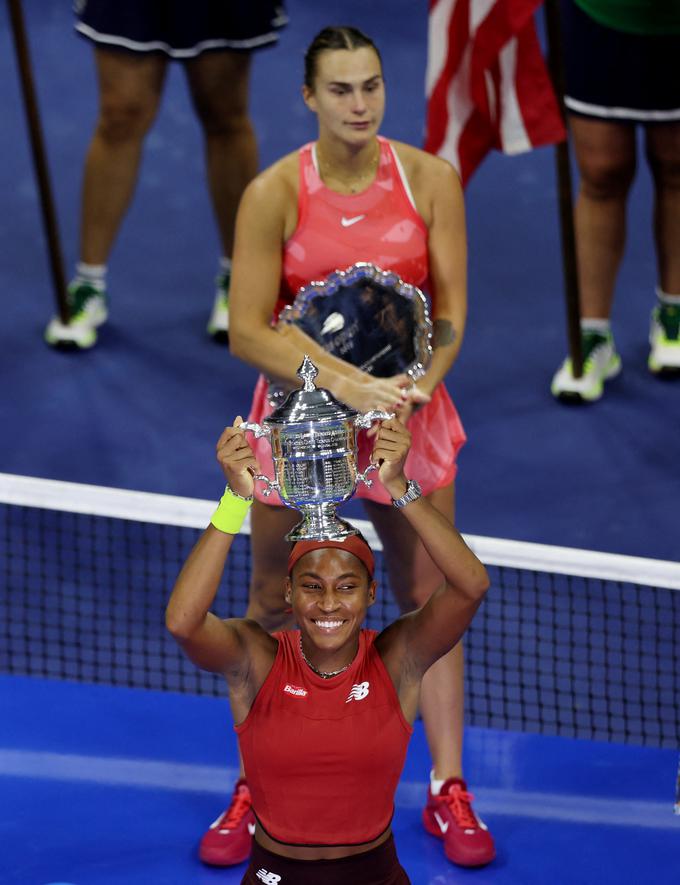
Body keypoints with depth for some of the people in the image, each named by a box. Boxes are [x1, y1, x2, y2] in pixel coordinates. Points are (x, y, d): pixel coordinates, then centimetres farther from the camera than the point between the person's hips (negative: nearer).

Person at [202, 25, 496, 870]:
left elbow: (451, 310, -3)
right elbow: (247, 331, -16)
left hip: (408, 408, 1)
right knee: (271, 605, 6)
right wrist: (346, 384, -27)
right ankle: (254, 790, 20)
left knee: (431, 600, 4)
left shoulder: (431, 180, -7)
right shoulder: (273, 193, -13)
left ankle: (447, 791, 16)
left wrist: (417, 385, -21)